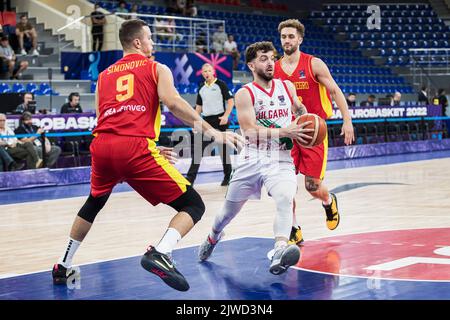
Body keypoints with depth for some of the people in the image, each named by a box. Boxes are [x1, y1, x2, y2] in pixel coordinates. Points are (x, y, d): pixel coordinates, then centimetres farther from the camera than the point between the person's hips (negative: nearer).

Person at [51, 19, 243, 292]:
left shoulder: (104, 76, 27)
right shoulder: (157, 69, 14)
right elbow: (173, 103, -6)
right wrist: (211, 131, -9)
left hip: (102, 146, 6)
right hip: (135, 148, -6)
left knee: (93, 205, 33)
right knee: (193, 205, -1)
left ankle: (63, 267, 37)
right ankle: (160, 254, -26)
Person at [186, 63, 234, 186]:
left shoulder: (221, 84, -3)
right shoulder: (201, 88, 13)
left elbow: (230, 101, -7)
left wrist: (226, 116, -18)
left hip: (219, 120, -5)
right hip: (206, 121, 5)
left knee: (223, 150, 4)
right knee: (197, 149, -4)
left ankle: (228, 176, 17)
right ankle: (191, 177, -5)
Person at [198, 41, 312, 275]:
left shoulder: (287, 87, 7)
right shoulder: (244, 94, -7)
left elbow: (300, 108, 28)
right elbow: (250, 130, -19)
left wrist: (307, 120, 5)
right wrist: (285, 132, -27)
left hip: (280, 161, 1)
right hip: (251, 160, -1)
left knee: (285, 199, -30)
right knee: (230, 209, 15)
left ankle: (280, 252, -43)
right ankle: (213, 237, 47)